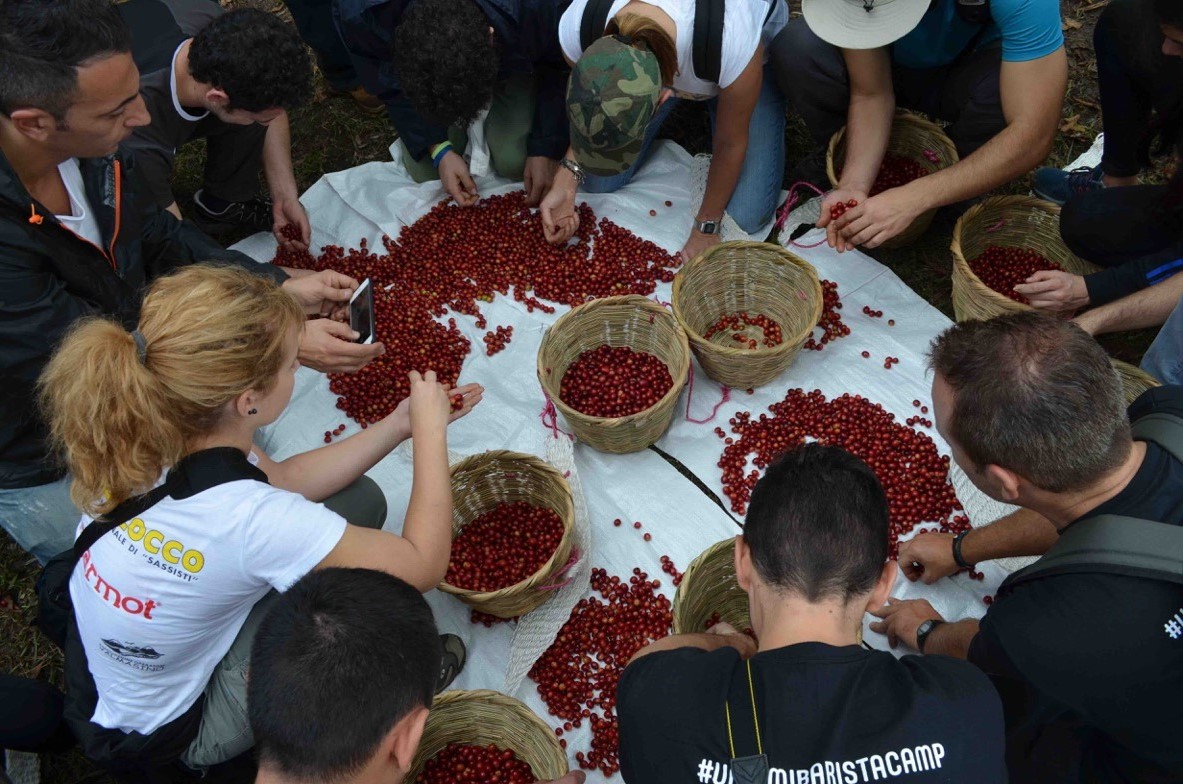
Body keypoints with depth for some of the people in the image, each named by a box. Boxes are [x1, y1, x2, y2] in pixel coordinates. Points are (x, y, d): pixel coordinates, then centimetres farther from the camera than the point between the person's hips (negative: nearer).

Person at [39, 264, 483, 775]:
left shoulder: (147, 436, -20)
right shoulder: (242, 518, -40)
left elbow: (283, 479, -2)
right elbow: (424, 564, -28)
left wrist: (400, 424, -5)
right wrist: (430, 430, -18)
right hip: (169, 730, -6)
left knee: (359, 500, 0)